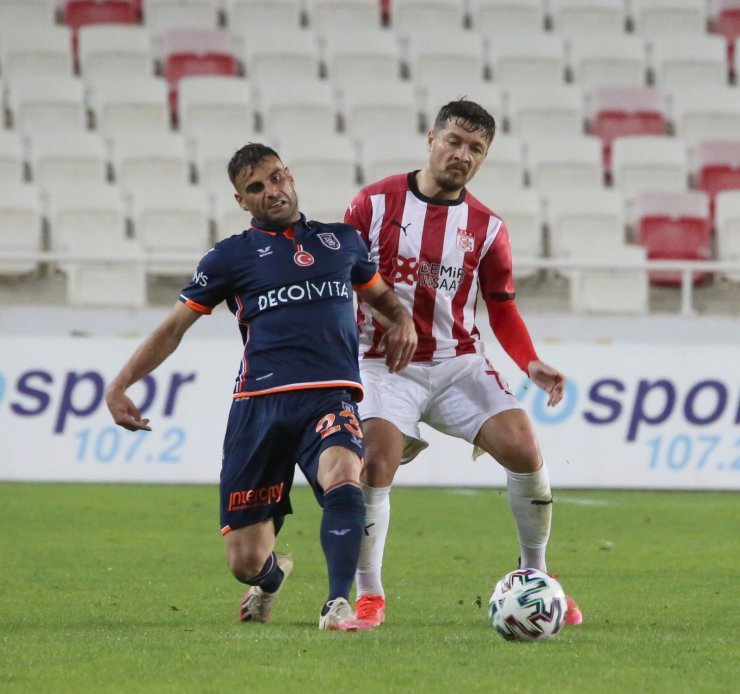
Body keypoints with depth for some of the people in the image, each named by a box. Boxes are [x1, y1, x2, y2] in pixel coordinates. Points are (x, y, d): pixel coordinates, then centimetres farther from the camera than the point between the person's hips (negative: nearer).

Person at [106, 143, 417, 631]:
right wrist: (120, 385, 4)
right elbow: (175, 325, 13)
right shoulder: (233, 255, 11)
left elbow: (381, 294, 34)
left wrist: (403, 321, 11)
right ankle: (272, 576, 37)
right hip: (260, 403, 0)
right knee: (245, 562, -1)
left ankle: (339, 606, -35)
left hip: (330, 395, 0)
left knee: (342, 479, -36)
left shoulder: (342, 240, 17)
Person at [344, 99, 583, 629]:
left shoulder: (487, 227, 4)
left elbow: (502, 308, 11)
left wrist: (531, 365, -5)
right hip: (387, 364, -2)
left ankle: (536, 578, 6)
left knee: (524, 449, -13)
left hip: (459, 363, 3)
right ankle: (369, 595, -4)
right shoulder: (376, 203, -2)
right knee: (375, 464, -22)